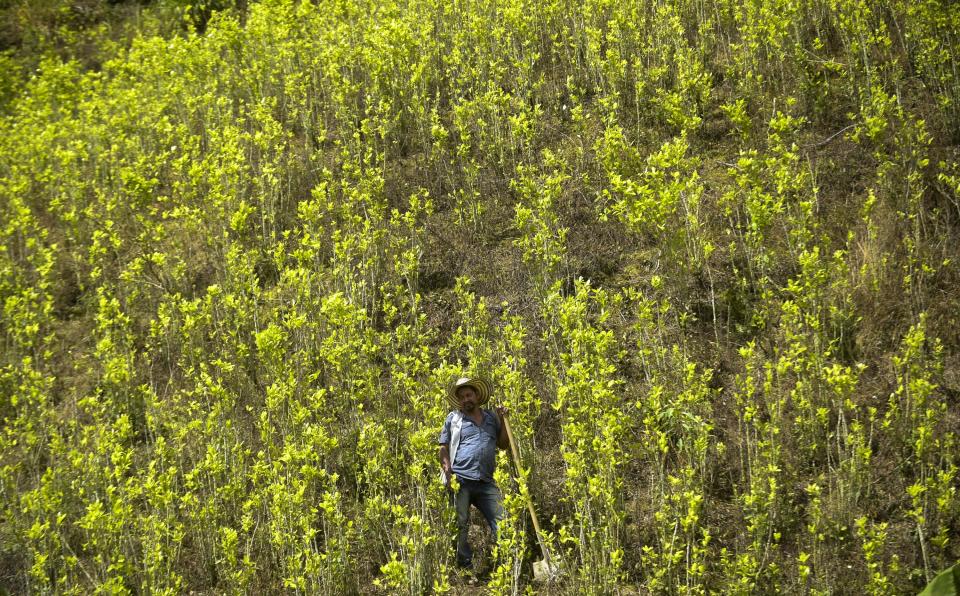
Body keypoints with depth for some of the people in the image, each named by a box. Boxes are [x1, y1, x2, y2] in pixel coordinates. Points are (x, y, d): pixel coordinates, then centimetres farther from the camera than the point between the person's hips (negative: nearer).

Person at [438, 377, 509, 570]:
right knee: (460, 524, -3)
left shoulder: (492, 417, 18)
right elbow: (443, 448, 8)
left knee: (501, 521, -6)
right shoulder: (453, 418, 10)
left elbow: (504, 444, 22)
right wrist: (449, 474, -6)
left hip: (486, 482, 2)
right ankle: (465, 565, 5)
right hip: (460, 481, -2)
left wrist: (503, 420, 10)